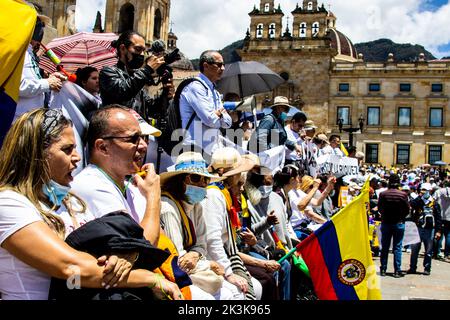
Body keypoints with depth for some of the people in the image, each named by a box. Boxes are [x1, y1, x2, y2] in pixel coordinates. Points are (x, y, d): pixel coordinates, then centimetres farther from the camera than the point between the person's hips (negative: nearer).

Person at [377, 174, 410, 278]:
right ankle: (397, 271, 5)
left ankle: (383, 269, 13)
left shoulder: (383, 194, -9)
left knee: (384, 247, 10)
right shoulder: (403, 194, -12)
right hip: (399, 223, -1)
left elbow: (379, 209, 1)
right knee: (397, 247, 4)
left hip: (386, 223, 1)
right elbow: (407, 210, -4)